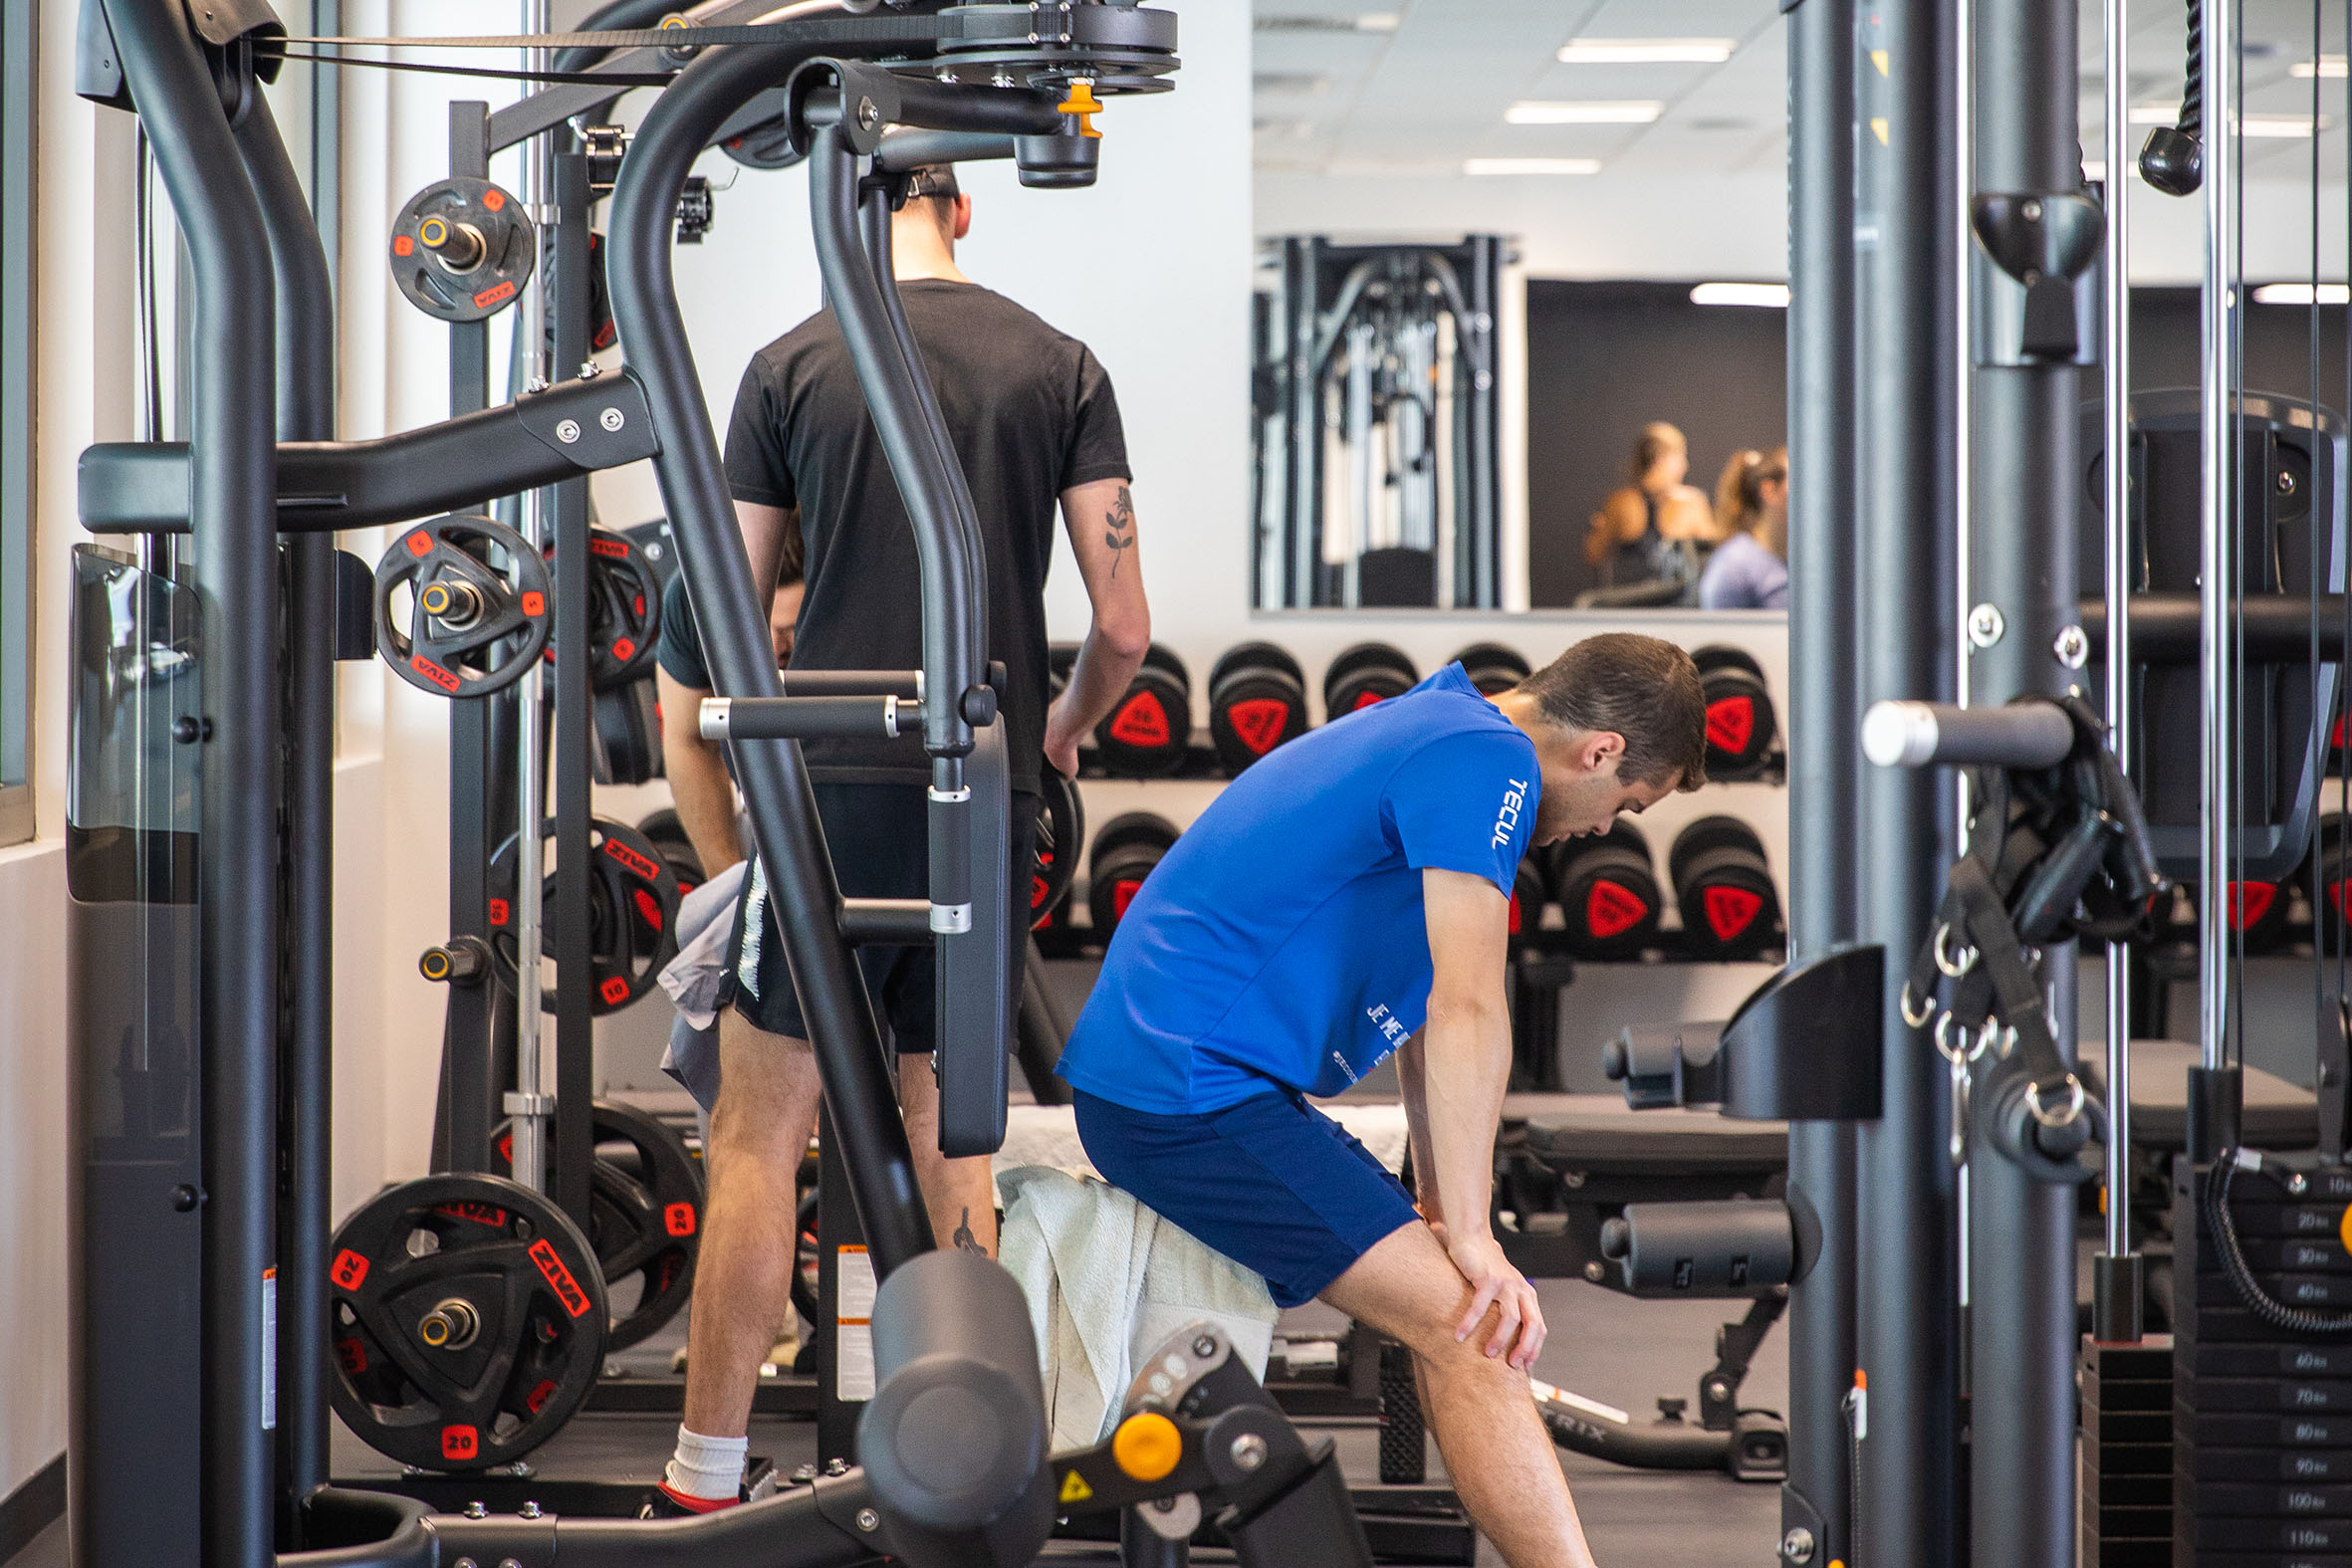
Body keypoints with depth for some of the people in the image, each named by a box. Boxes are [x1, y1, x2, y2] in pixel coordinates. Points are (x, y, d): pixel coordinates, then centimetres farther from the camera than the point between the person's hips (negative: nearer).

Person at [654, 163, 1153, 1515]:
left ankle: (707, 1483, 3)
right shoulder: (1062, 367, 5)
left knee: (758, 1138, 1)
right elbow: (1125, 627, 2)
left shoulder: (794, 365, 0)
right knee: (948, 1127, 16)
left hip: (834, 793, -3)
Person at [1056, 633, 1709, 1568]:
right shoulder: (1487, 761, -13)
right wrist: (1471, 1236, -17)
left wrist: (1438, 1201, 22)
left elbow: (1423, 1007, 25)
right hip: (1193, 1089, -11)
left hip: (1148, 1074, 11)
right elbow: (1467, 1015, -19)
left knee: (1444, 1308, 17)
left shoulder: (1434, 725, 20)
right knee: (1470, 1329, -16)